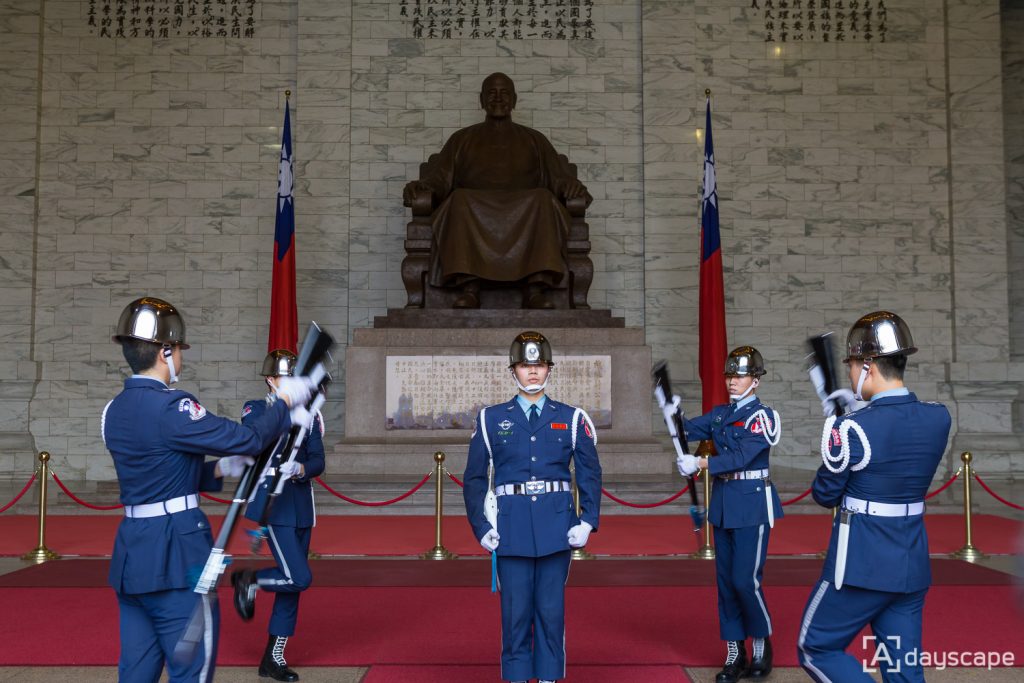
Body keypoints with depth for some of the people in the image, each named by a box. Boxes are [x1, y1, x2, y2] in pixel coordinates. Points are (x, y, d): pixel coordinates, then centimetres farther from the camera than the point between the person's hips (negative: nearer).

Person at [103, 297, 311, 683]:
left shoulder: (114, 410, 8)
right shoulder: (171, 407, -18)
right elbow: (247, 439, -16)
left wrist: (220, 468, 10)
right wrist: (286, 401, -2)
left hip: (132, 551, 9)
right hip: (175, 553, -8)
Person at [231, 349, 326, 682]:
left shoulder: (309, 414, 8)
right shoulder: (255, 410, -3)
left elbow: (318, 462, 0)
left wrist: (300, 469, -21)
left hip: (302, 507, 5)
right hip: (272, 505, -5)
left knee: (293, 585, 8)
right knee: (300, 578, -15)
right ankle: (248, 579, 14)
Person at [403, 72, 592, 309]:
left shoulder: (534, 139, 27)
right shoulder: (462, 139, 26)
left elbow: (558, 177, 15)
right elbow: (440, 179, 14)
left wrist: (572, 186, -10)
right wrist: (420, 187, -9)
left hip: (524, 213, 0)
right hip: (473, 210, 0)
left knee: (543, 199, -33)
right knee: (459, 199, -34)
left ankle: (538, 289, -45)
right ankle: (469, 288, -44)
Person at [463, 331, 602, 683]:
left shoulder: (571, 418, 6)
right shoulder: (491, 419, 6)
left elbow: (590, 475, 7)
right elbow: (474, 478, 6)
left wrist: (587, 521, -3)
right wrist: (480, 527, -1)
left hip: (556, 528, 0)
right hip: (512, 530, 0)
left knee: (551, 613, 6)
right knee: (515, 613, 4)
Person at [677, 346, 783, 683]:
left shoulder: (761, 416, -10)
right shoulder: (720, 414, 10)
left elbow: (740, 457, -20)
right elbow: (689, 428, -3)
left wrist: (700, 463, -26)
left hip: (752, 503, -6)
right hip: (723, 504, 6)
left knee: (745, 580, -6)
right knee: (726, 581, 9)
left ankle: (762, 644, 17)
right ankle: (735, 654, 19)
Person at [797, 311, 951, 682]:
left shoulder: (852, 429, -19)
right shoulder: (938, 417, -2)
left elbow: (826, 495, -4)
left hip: (861, 564, -6)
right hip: (913, 564, 6)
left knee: (816, 649, 11)